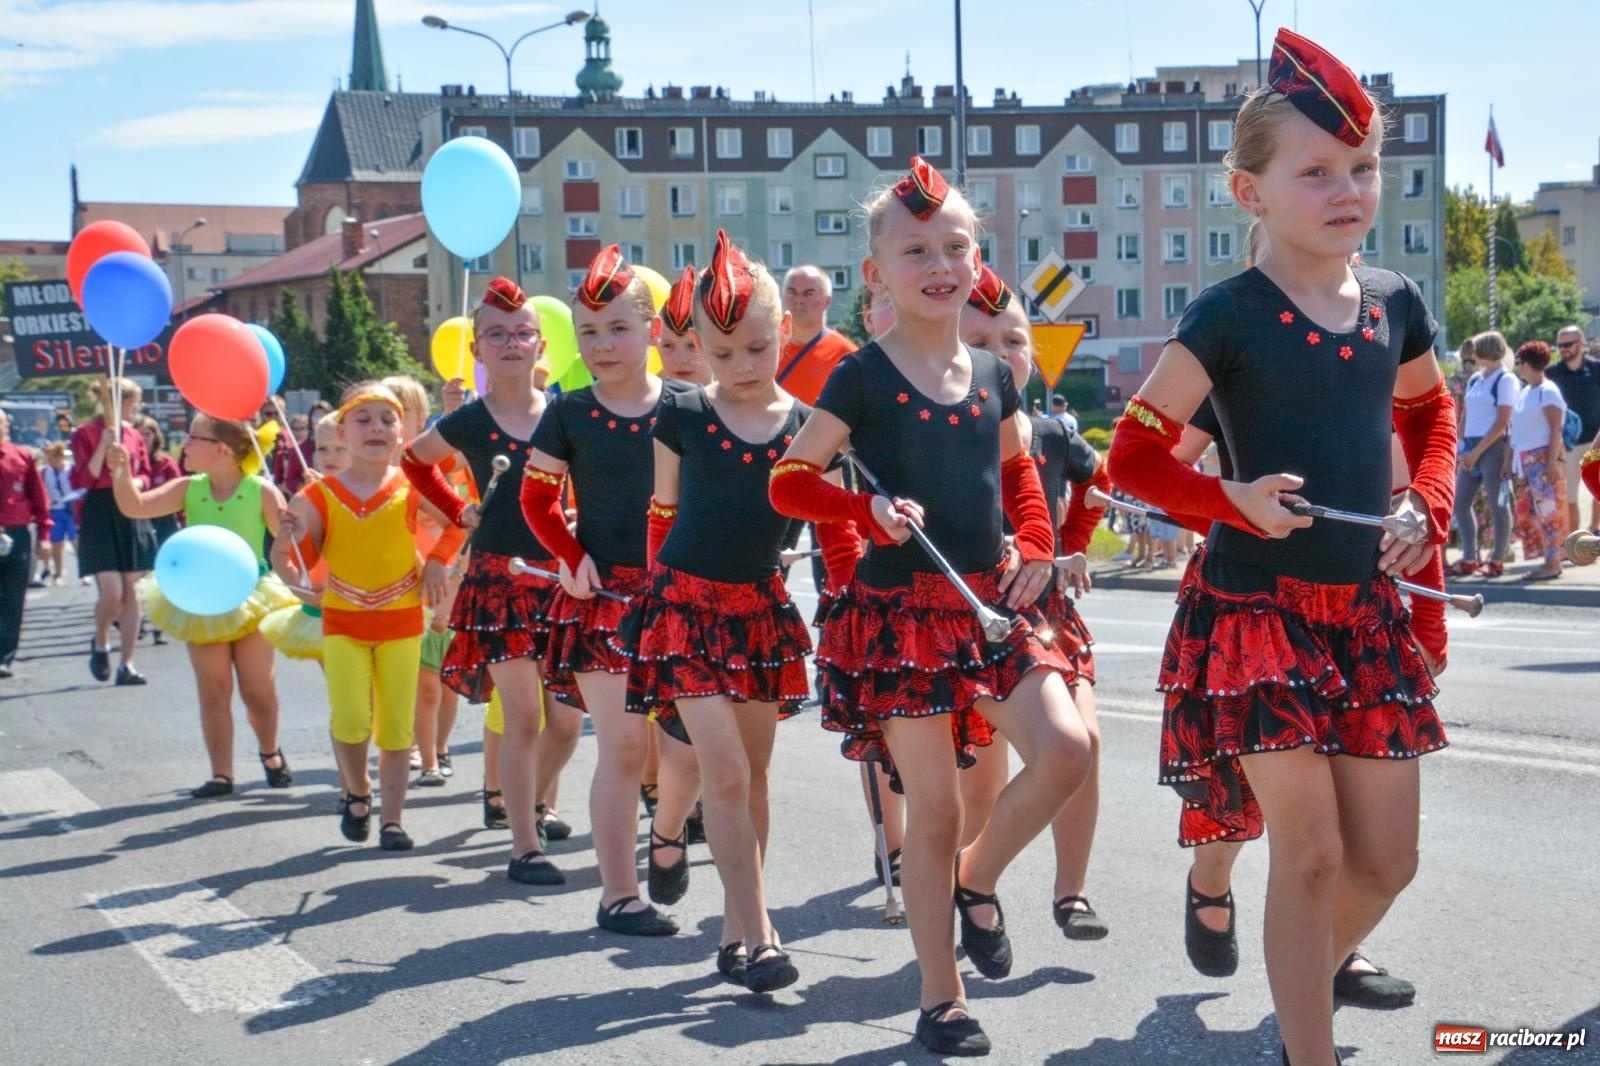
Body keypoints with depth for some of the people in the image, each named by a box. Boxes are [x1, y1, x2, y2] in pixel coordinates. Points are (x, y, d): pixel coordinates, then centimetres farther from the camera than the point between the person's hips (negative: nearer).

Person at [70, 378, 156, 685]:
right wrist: (104, 444, -18)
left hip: (132, 514, 5)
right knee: (112, 591, -14)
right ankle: (100, 643, 16)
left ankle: (127, 665, 6)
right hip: (100, 515, -5)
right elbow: (85, 480, -10)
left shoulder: (135, 436, 11)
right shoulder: (85, 433, -4)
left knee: (130, 591, 2)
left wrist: (137, 482, -6)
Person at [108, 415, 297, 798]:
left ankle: (270, 752, 34)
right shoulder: (188, 489, -4)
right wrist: (121, 473, -29)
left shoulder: (261, 492, -13)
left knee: (259, 693, 5)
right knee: (213, 693, 6)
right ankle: (221, 774, 14)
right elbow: (135, 507, -13)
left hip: (251, 602, -2)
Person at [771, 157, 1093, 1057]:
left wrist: (1036, 551, 5)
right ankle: (942, 1000, 14)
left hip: (990, 602, 4)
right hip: (902, 610, -4)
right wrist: (869, 510, -18)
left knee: (1067, 749, -14)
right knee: (935, 808, 0)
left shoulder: (993, 375, 8)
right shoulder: (864, 377, -6)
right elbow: (789, 482, -3)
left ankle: (978, 878, 15)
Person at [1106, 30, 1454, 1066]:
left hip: (1367, 603, 5)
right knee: (1312, 850, -7)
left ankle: (1309, 980, 37)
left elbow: (1429, 408, 25)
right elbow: (1134, 454, -6)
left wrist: (1431, 508, 10)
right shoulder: (1229, 315, -10)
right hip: (1254, 602, -5)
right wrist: (1232, 501, -19)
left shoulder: (1396, 304, 4)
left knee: (1387, 858, 8)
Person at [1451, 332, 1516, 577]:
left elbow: (1502, 423, -11)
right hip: (1471, 447, 8)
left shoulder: (1506, 380, -6)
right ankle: (1469, 559, 11)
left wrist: (1478, 450, -13)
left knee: (1498, 504, -1)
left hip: (1494, 446, -8)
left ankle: (1497, 560, 5)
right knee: (1460, 502, 5)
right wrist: (1464, 447, 4)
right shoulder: (1474, 379, 15)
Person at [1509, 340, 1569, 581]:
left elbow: (1556, 429, -14)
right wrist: (1510, 460, 15)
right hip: (1526, 461, 9)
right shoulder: (1524, 392, 15)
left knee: (1547, 510, -7)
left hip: (1544, 459, -9)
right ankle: (1546, 561, 12)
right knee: (1526, 512, 7)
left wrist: (1552, 462, -21)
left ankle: (1553, 563, -4)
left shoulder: (1547, 391, -9)